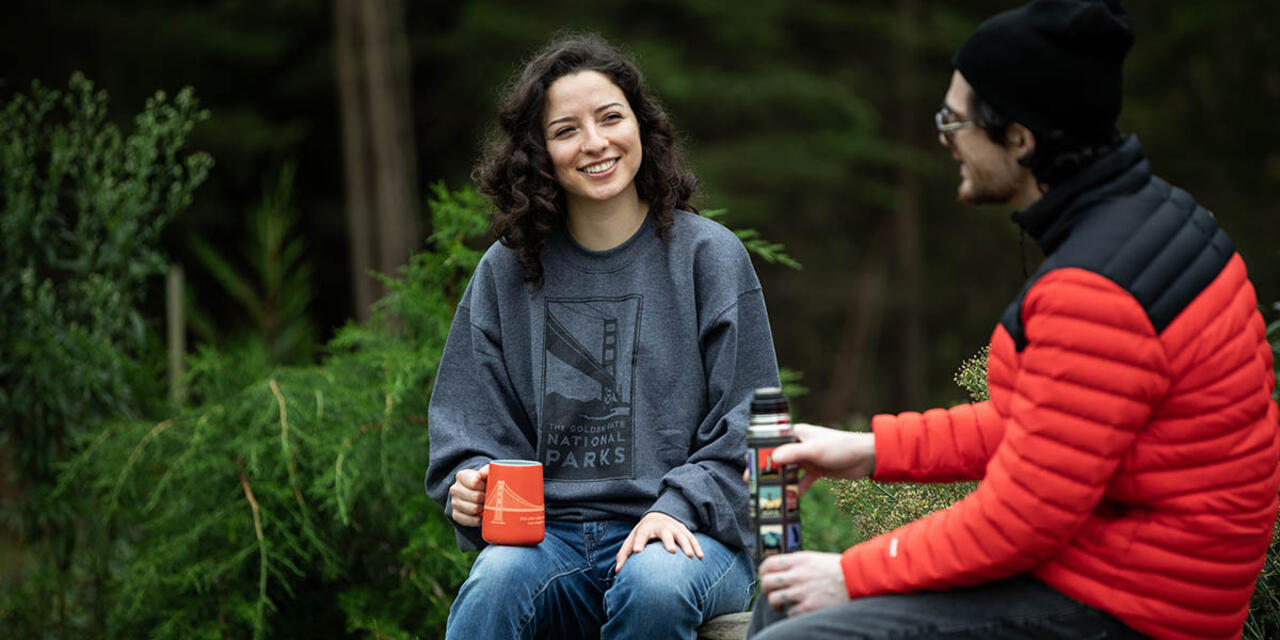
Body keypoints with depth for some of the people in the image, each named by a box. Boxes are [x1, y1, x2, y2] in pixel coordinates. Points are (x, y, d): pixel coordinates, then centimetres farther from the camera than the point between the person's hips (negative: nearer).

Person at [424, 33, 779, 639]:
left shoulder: (709, 255, 5)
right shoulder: (507, 272, 11)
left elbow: (746, 434, 3)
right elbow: (469, 430, 14)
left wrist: (678, 507, -13)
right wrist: (470, 488, -9)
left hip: (686, 530, -1)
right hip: (549, 535, 1)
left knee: (654, 585, -35)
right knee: (496, 583, -34)